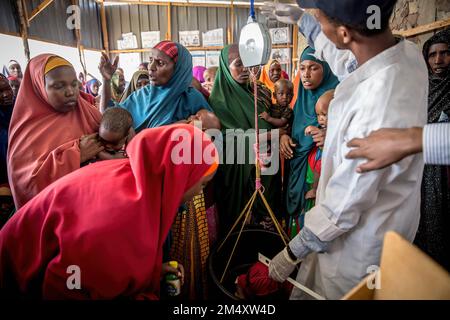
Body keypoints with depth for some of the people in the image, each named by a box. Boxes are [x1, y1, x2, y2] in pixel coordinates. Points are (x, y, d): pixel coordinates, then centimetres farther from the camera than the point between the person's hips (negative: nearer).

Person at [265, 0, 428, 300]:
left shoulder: (379, 108, -38)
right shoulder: (407, 51, -11)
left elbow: (343, 206, -27)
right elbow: (342, 56, 11)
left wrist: (291, 253, -11)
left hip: (357, 243, -7)